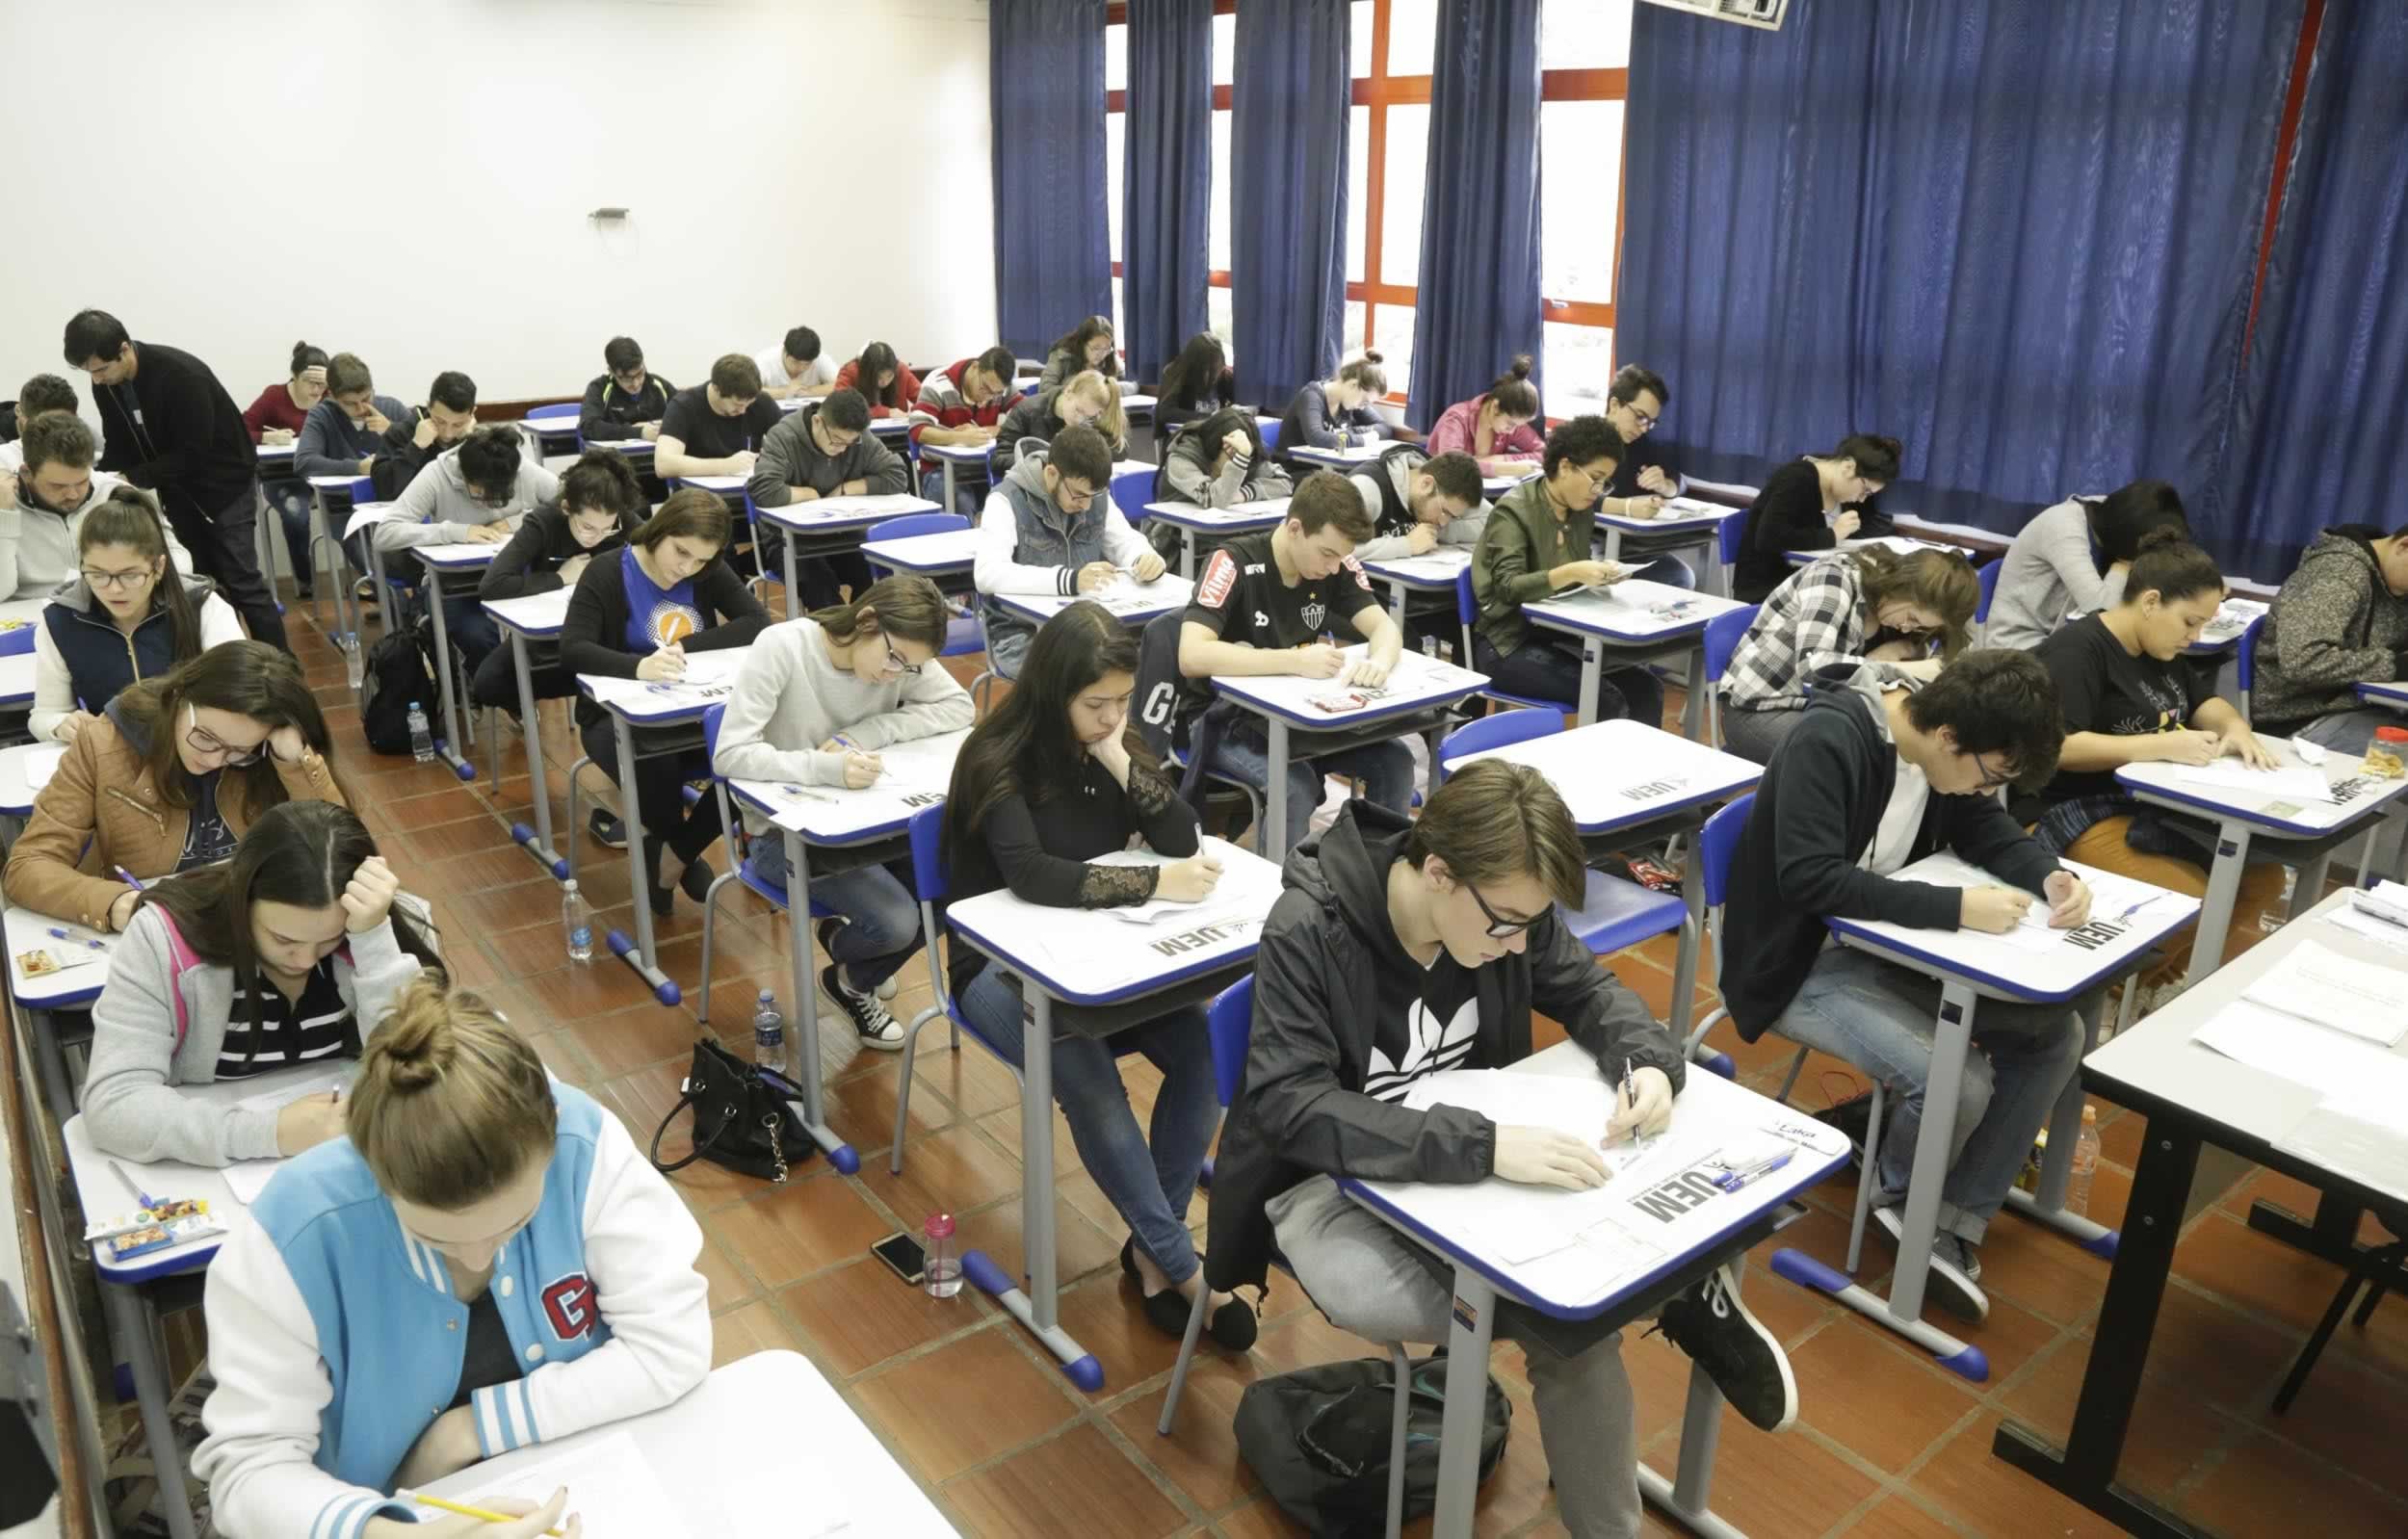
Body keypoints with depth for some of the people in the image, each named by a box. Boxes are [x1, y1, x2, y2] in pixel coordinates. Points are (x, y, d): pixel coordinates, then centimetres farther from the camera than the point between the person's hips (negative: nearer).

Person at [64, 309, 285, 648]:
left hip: (225, 481, -6)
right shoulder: (106, 384, -7)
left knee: (240, 581, -7)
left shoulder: (181, 373, -28)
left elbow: (193, 453, -27)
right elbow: (118, 446, 3)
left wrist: (135, 478, -27)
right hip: (177, 487, 6)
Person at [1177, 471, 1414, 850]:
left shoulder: (1335, 565, -5)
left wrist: (1379, 662, -30)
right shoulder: (1234, 564, -22)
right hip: (1224, 716, -5)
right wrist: (1295, 661, -37)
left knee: (1395, 762, -15)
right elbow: (1192, 656, -33)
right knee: (1295, 785, -32)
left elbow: (1384, 626, -5)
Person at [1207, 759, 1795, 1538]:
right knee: (1364, 1298, -36)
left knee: (1578, 1332, -21)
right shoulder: (1306, 934, -28)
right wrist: (1482, 1146, -43)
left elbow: (1588, 988, 4)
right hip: (1328, 1174, -3)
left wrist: (1649, 1061, -19)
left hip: (1468, 1156, 4)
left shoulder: (1503, 905, -12)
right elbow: (1295, 1108, -33)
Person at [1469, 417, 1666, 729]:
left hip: (1559, 634, 7)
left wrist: (1599, 575, -7)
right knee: (1606, 700, -24)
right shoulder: (1513, 509, -14)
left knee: (1645, 689, -11)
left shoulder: (1581, 512, 8)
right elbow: (1508, 587, -24)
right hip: (1509, 643, -7)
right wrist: (1571, 573, -36)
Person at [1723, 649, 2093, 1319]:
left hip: (1883, 946, 9)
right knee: (1959, 1083, -25)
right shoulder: (1828, 741, -27)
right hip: (1803, 965, -8)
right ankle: (1902, 1199, 10)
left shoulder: (1939, 734, -2)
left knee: (2055, 1033, -4)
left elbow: (1988, 830, 8)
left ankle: (1956, 1223, 5)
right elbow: (1809, 880, -33)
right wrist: (1955, 907, -35)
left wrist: (2053, 876, -13)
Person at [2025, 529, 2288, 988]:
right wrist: (2162, 747, -26)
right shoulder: (2077, 651, -17)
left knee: (2263, 878, 2)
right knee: (2193, 906, -24)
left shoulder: (2162, 649, 12)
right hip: (2077, 816, -10)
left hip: (2155, 806, 10)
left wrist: (2235, 726, 2)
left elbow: (2203, 702, 26)